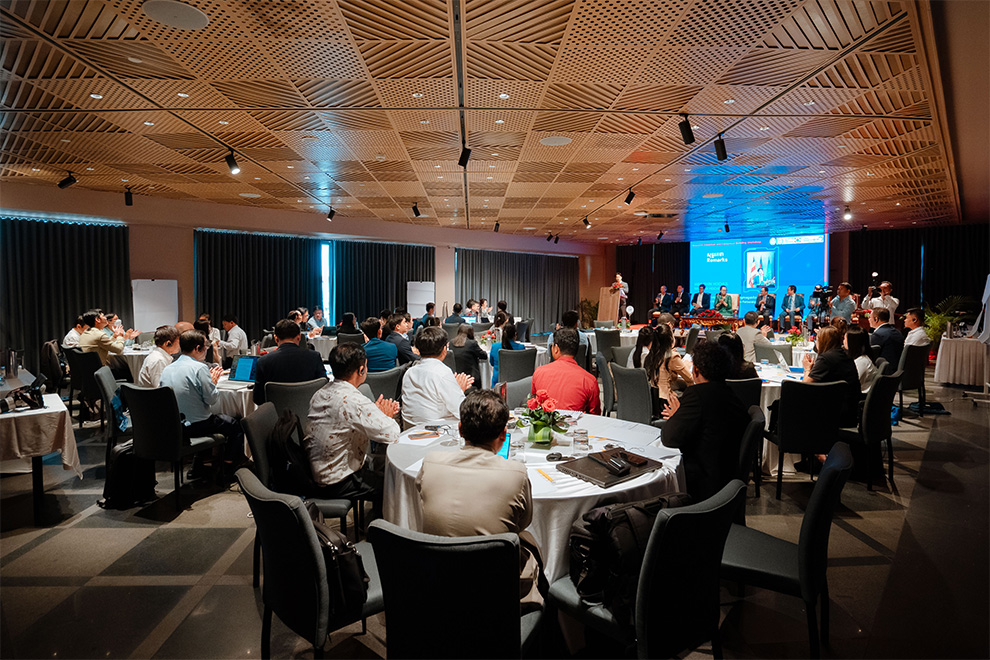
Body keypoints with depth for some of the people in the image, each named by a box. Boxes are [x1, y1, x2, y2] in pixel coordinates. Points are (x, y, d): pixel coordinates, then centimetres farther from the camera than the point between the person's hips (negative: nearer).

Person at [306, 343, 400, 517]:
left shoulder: (321, 394, 0)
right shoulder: (353, 401, -28)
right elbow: (392, 435, -27)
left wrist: (379, 412, 0)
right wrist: (385, 415, -6)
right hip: (335, 484, -9)